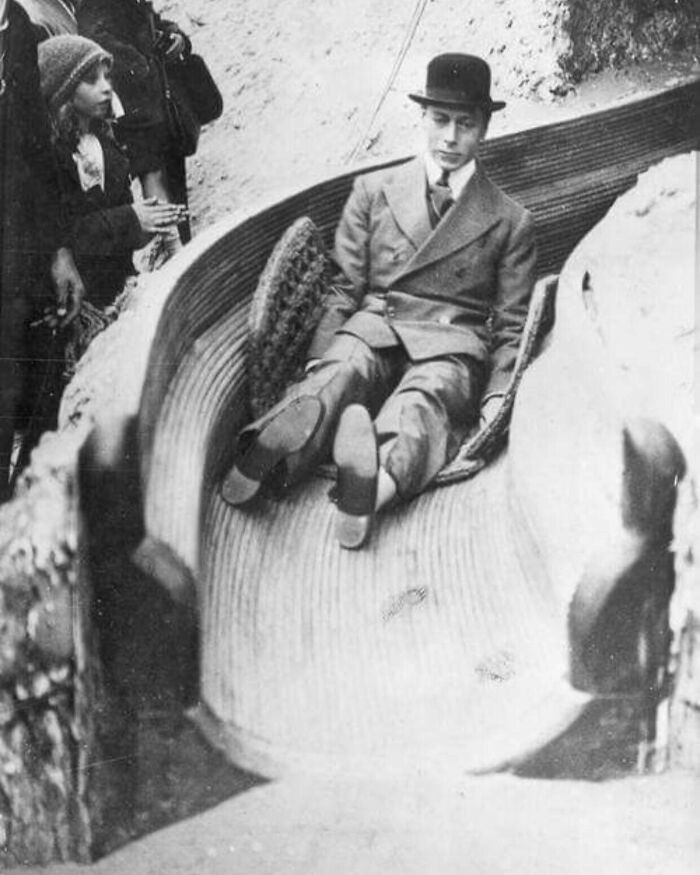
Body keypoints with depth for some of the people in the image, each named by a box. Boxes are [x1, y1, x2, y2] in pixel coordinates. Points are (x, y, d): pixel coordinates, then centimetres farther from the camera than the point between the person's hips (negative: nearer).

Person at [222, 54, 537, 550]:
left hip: (454, 344, -1)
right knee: (343, 371, -36)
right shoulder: (373, 192, 18)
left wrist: (498, 397, -4)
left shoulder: (510, 221, 15)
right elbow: (344, 291, 13)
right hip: (374, 325, 1)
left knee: (421, 400, -38)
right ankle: (266, 452, -64)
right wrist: (320, 359, -4)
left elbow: (513, 326, 13)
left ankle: (378, 479, -68)